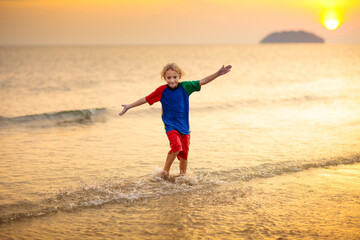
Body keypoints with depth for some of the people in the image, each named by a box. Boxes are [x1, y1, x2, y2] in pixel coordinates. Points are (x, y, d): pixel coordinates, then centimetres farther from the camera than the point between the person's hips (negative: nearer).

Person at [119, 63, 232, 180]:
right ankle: (165, 171, -8)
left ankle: (182, 175, 27)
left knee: (184, 153, 7)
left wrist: (218, 73, -6)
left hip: (184, 125, 3)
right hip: (170, 125, -3)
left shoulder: (185, 86, -1)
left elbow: (202, 82, 1)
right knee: (176, 146, -26)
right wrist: (129, 106, 1)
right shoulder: (162, 90, -6)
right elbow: (146, 99, 1)